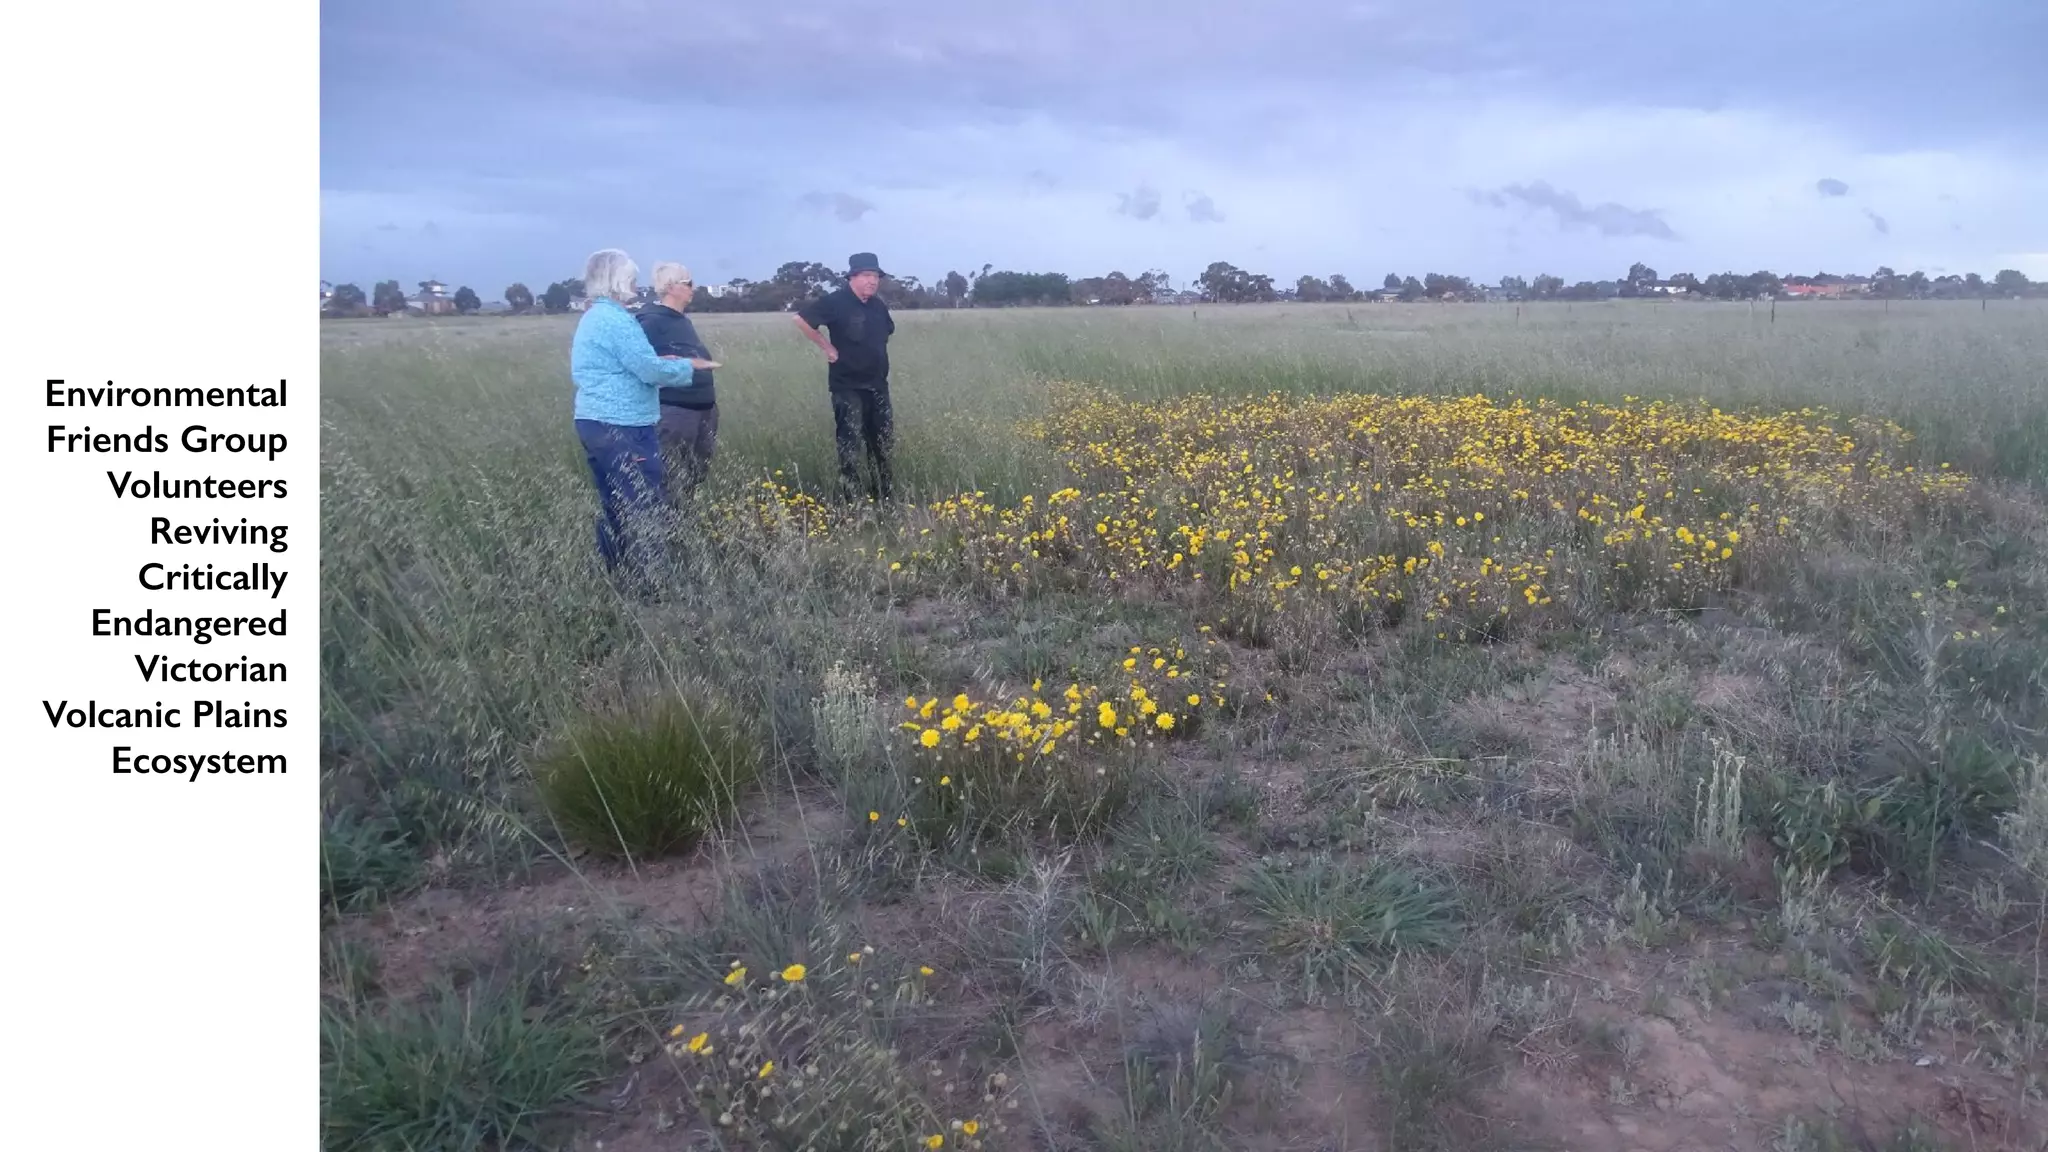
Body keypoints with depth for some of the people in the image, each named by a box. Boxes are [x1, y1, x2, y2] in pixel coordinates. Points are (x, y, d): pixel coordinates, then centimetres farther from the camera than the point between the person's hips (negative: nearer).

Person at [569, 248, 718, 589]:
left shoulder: (591, 318, 17)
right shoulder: (615, 319, -15)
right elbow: (650, 370, -17)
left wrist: (674, 365, 14)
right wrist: (689, 366, -2)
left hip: (593, 422, 10)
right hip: (622, 428, -10)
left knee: (613, 508, 14)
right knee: (643, 509, -4)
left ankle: (616, 580, 20)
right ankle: (644, 583, 0)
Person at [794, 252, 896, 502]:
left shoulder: (879, 306, 8)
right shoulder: (836, 302, -12)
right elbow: (801, 318, -17)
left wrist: (874, 354, 13)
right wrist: (827, 347, -13)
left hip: (877, 385, 7)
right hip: (847, 387, -7)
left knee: (883, 443, 12)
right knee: (849, 446, -2)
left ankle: (885, 497, 23)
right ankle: (850, 501, 5)